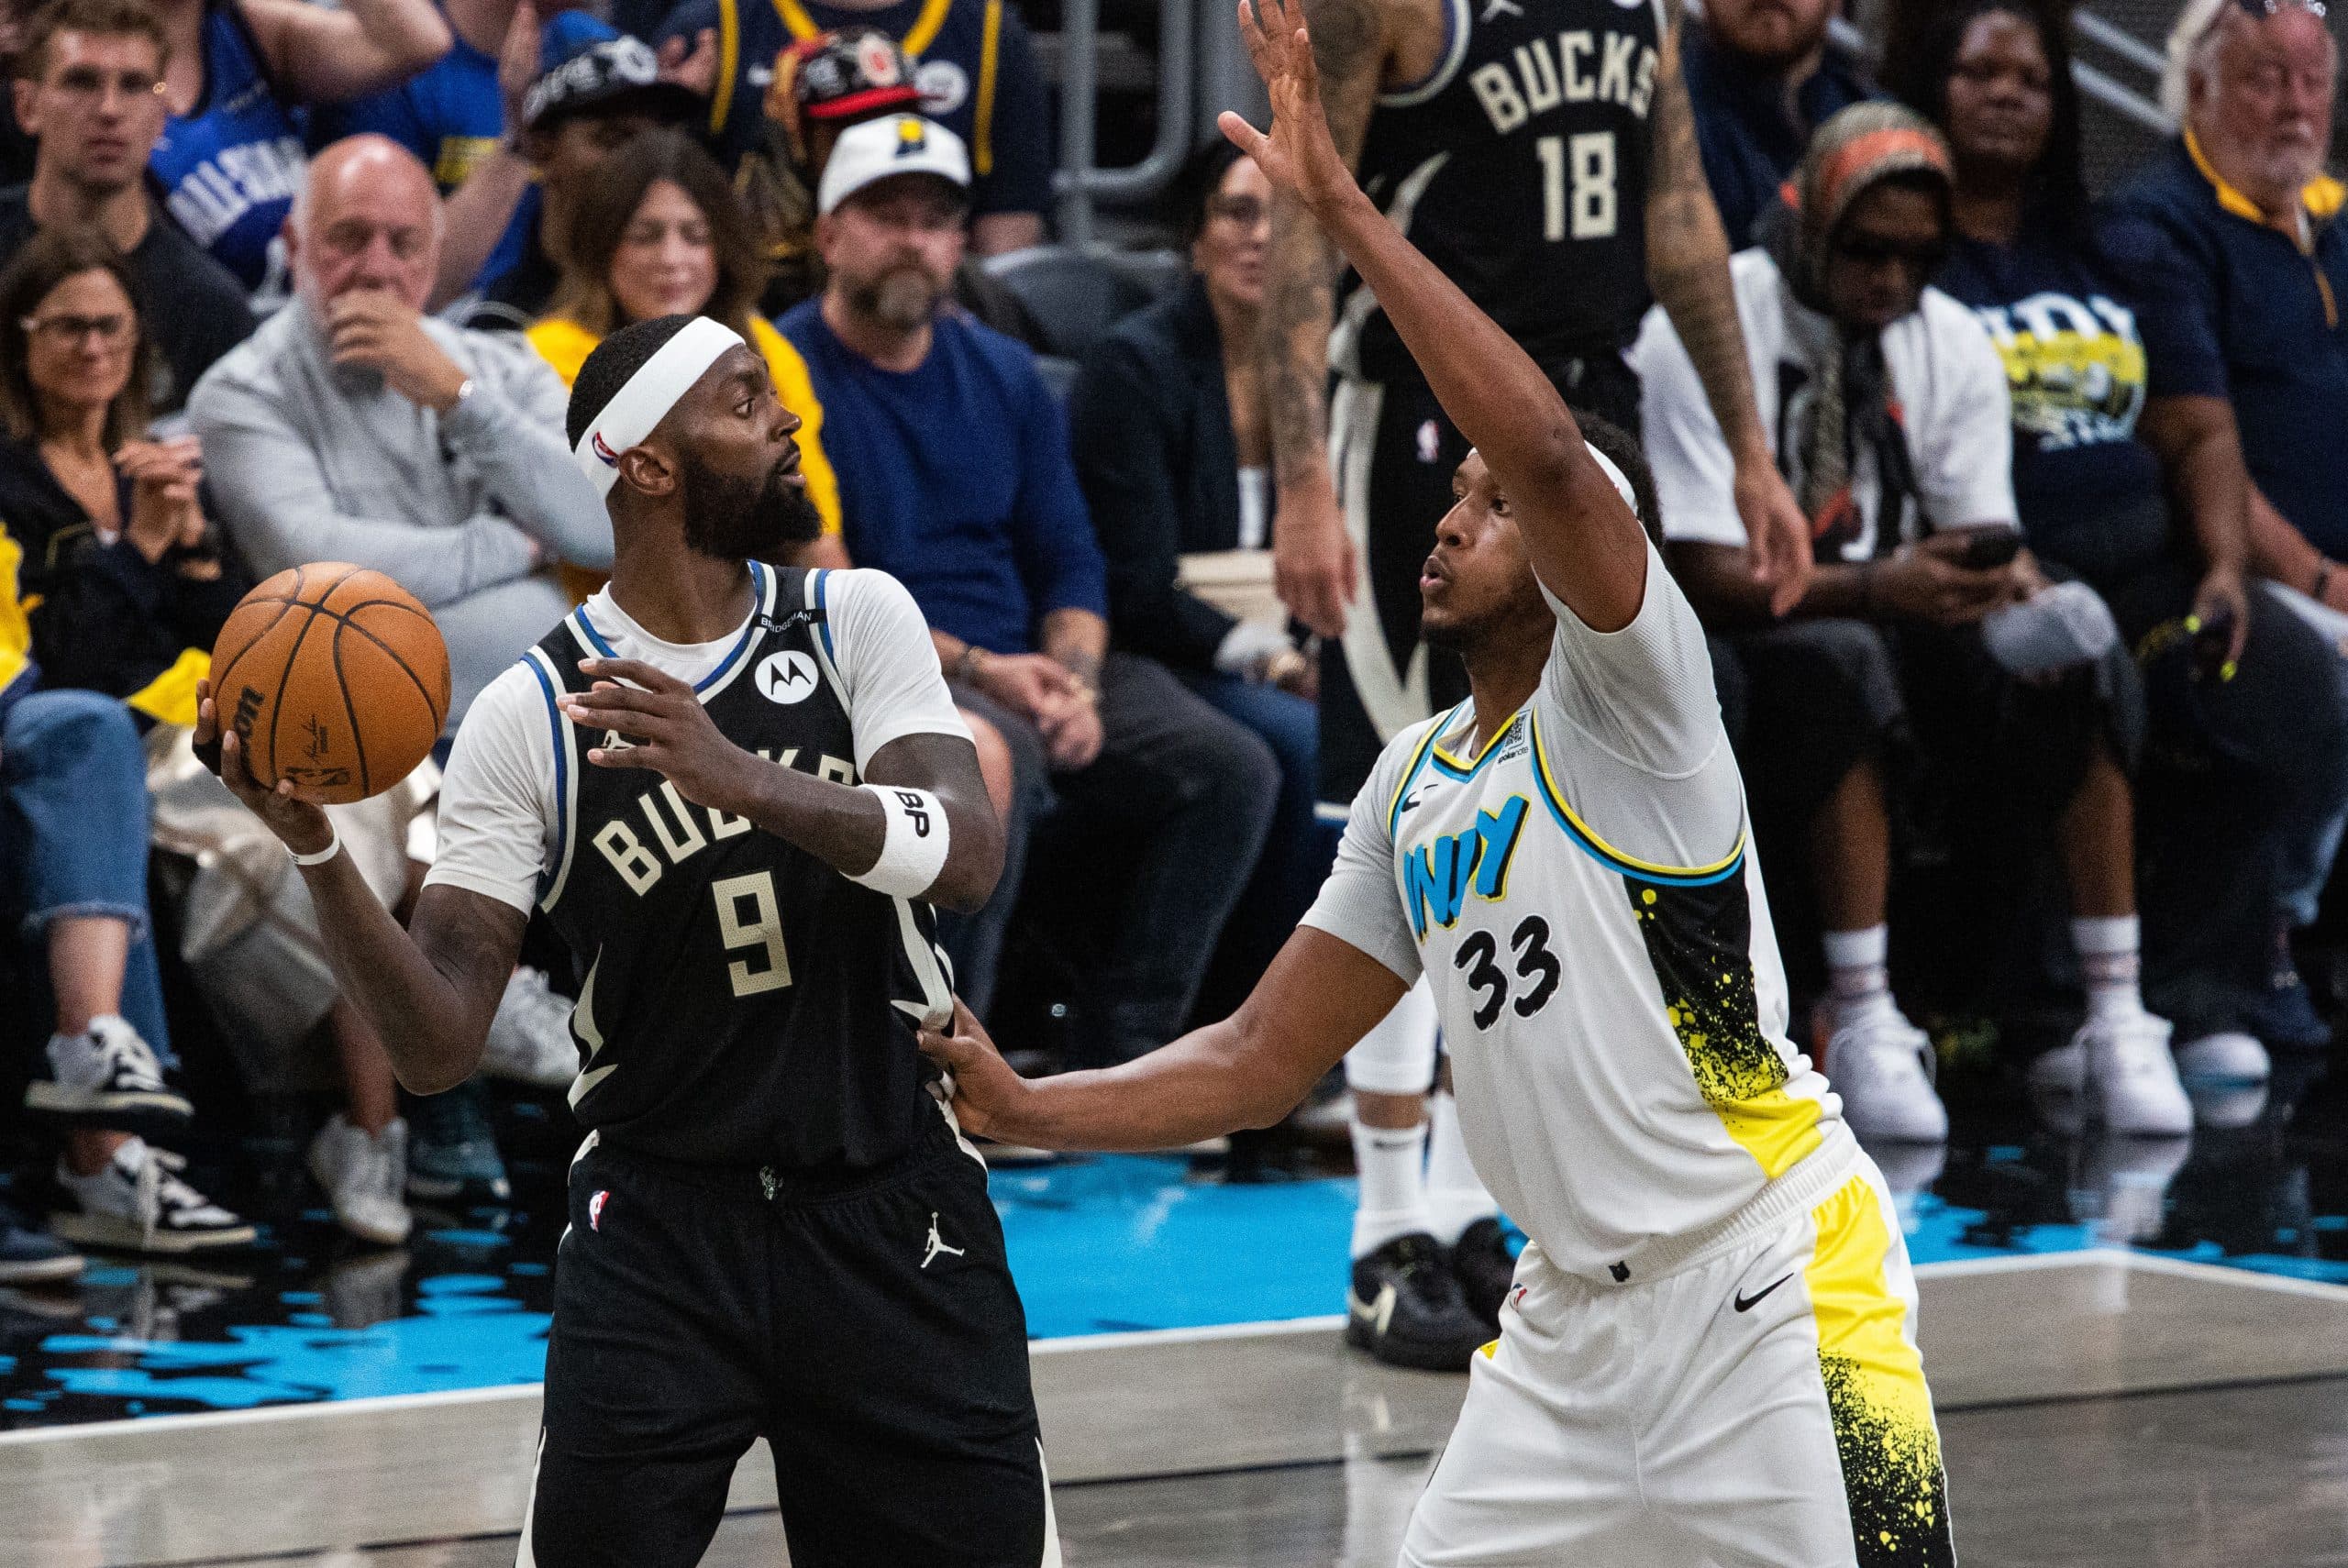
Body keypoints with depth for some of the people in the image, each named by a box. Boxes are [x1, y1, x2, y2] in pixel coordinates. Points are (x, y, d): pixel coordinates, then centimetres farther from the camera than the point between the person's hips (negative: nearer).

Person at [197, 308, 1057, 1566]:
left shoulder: (857, 619, -1)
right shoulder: (531, 714, -5)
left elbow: (967, 854, -18)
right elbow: (437, 1047, -9)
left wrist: (743, 780, -35)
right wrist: (316, 853, -26)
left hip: (891, 1221, 2)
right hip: (660, 1227, -1)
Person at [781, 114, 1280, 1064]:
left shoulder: (1001, 373, 17)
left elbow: (1069, 559, 15)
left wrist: (1073, 680, -7)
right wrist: (975, 668, -18)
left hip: (1024, 673, 7)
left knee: (1230, 769, -11)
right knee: (993, 758, -38)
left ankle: (1119, 1058, -7)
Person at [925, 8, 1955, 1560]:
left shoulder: (1626, 692, -9)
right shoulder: (1416, 783, 15)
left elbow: (1549, 451, -28)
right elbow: (1263, 1059, 18)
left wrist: (1346, 208, -28)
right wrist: (1021, 1107, 7)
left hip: (1772, 1277, -8)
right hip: (1574, 1316, 8)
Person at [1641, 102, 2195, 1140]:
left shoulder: (1953, 344, 4)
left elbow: (1986, 539, 0)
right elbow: (1702, 574, -19)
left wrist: (2020, 594, -26)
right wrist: (1874, 591, -35)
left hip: (1899, 615, 5)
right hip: (1747, 636, -5)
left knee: (2080, 663, -21)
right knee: (1842, 665, -38)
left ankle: (2116, 1017, -20)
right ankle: (1863, 1029, -36)